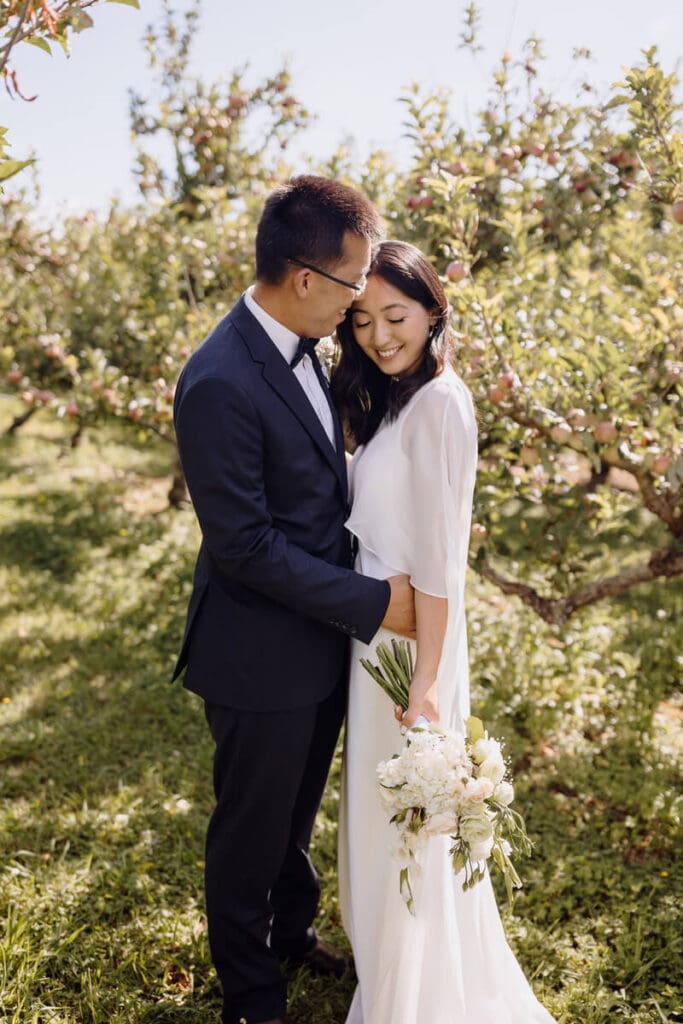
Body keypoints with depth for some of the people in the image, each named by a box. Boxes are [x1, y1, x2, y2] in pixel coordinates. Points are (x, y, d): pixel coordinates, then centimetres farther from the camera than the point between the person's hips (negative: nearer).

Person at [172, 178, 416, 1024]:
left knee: (297, 812, 28)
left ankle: (291, 930, 53)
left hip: (320, 636, 8)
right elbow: (246, 546, -26)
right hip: (261, 655, -8)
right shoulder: (220, 383, -28)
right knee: (252, 828, 15)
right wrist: (373, 603, -21)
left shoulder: (298, 347, 1)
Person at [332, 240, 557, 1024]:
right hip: (377, 626, 9)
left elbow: (439, 557, -22)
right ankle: (386, 956, 46)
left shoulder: (438, 403, -20)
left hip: (411, 636, -9)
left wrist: (424, 679, -21)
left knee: (405, 819, 9)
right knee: (382, 808, 23)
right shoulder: (390, 400, 8)